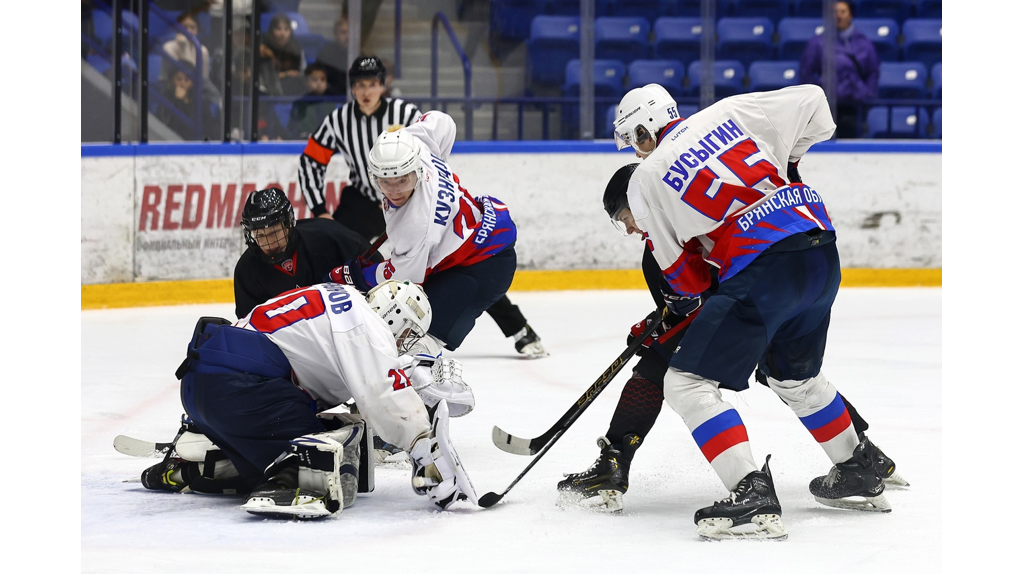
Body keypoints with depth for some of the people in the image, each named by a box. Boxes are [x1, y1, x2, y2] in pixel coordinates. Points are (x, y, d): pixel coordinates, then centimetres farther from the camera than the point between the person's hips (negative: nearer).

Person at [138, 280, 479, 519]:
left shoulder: (335, 302, 28)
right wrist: (430, 452, -15)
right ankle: (287, 486, -38)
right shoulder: (366, 325, -3)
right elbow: (388, 399, -14)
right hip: (238, 385, -10)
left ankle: (181, 466, 24)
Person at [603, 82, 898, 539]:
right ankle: (859, 475, 41)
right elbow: (811, 100, 18)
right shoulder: (728, 113, 14)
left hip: (761, 270, -7)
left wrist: (685, 298, 29)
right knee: (795, 376, 30)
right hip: (822, 253, 7)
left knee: (687, 382, -2)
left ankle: (752, 496, -16)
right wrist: (786, 160, 33)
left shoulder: (645, 180, 4)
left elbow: (686, 276, 7)